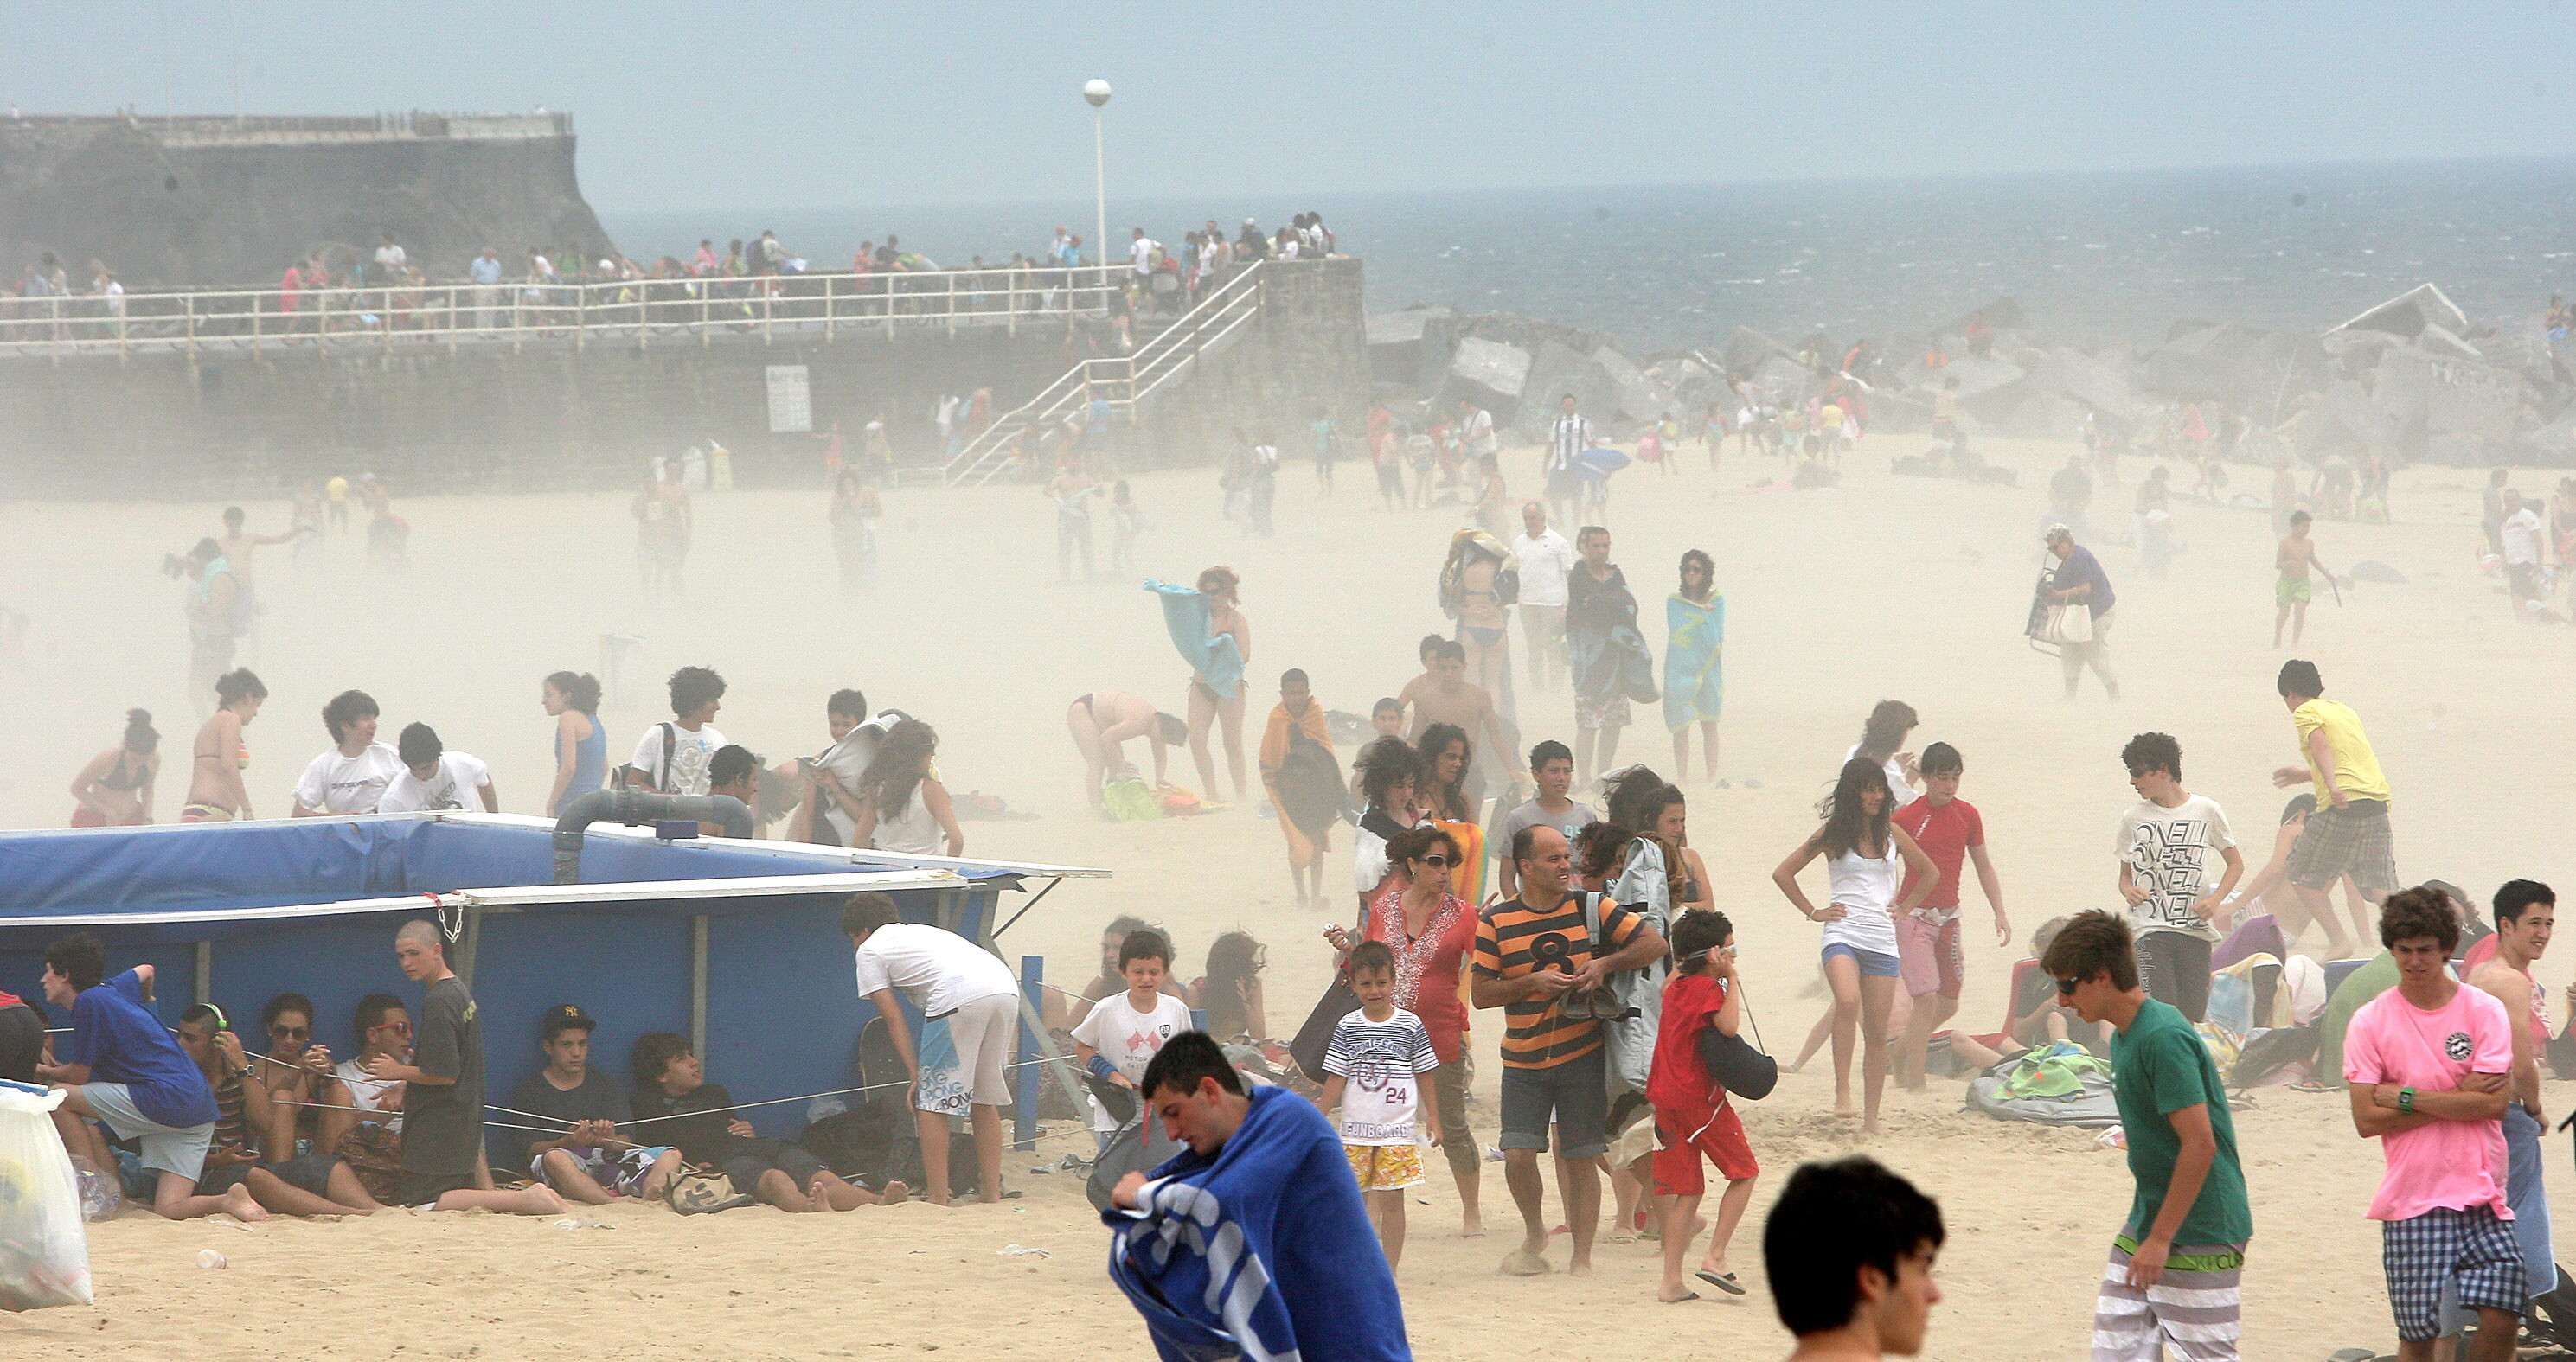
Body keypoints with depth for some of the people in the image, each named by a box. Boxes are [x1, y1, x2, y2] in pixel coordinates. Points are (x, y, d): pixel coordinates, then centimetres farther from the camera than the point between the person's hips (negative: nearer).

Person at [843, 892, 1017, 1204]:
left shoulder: (870, 950, 18)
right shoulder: (920, 932, 38)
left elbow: (894, 1019, 10)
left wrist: (914, 1074, 11)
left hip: (960, 998, -7)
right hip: (1007, 988, 7)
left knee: (931, 1103, 1)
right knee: (985, 1100, 20)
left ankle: (938, 1200, -3)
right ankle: (992, 1193, 22)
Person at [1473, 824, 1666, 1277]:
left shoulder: (1591, 909, 0)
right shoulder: (1496, 923, -2)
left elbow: (1654, 943, 2)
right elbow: (1481, 993, -2)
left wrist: (1604, 964, -13)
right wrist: (1533, 982, -17)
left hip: (1583, 1056, 0)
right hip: (1523, 1061, 0)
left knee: (1581, 1160, 0)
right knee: (1518, 1155, -10)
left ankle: (1582, 1258, 11)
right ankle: (1534, 1234, 18)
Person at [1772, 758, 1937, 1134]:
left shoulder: (1892, 833, 12)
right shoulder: (1833, 835, 3)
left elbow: (1930, 872, 27)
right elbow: (1783, 873, 8)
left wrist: (1904, 907, 16)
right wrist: (1812, 912, 3)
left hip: (1882, 940, 3)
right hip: (1843, 934, -3)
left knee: (1877, 1031, 2)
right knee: (1848, 1003, -31)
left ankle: (1871, 1116, 9)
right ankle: (1842, 1090, -28)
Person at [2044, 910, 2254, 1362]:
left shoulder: (2163, 1037, -20)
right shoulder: (2125, 1036, 11)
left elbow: (2199, 1143, -23)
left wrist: (2160, 1239, -20)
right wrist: (2145, 1230, 20)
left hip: (2198, 1235, -10)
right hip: (2148, 1224, 10)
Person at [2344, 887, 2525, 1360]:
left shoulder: (2484, 1010, 3)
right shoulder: (2370, 1022, 2)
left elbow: (2495, 1102, -8)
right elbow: (2366, 1119, -6)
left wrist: (2405, 1098, -10)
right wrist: (2457, 1098, -8)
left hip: (2484, 1196, 1)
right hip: (2413, 1199, -1)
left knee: (2502, 1318, -9)